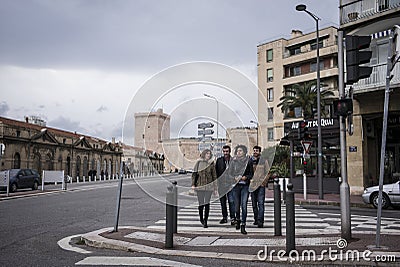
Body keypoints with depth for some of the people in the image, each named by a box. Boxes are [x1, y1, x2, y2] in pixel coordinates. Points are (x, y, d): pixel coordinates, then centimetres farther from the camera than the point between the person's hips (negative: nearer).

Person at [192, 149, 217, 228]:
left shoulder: (212, 163, 3)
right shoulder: (198, 163, 2)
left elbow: (214, 175, 7)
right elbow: (194, 174, 4)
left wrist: (215, 185, 4)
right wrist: (193, 184, -2)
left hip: (209, 186, 0)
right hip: (200, 186, 0)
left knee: (207, 204, -3)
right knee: (201, 204, 7)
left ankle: (205, 221, 2)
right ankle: (201, 219, 30)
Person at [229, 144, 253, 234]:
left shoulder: (248, 161, 4)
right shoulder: (233, 161, 7)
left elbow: (251, 174, 7)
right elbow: (230, 173, 8)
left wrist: (246, 177, -12)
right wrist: (235, 178, -11)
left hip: (245, 185, -1)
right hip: (236, 185, 1)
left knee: (244, 205, -10)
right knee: (237, 204, 6)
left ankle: (243, 225, -5)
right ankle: (238, 219, 34)